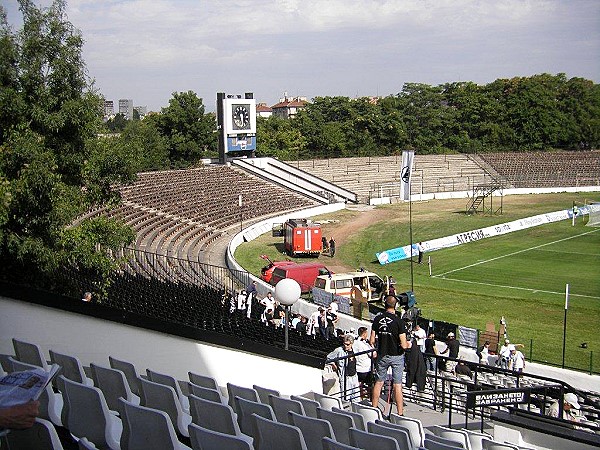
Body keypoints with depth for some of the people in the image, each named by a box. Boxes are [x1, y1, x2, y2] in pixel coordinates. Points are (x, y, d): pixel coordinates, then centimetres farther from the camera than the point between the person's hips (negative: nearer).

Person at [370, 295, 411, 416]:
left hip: (382, 355, 3)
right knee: (397, 385, 2)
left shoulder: (377, 319, -5)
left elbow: (372, 341, 0)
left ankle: (374, 408, 26)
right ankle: (400, 413, 7)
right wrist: (408, 344, 5)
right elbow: (403, 345, -17)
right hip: (396, 356, -3)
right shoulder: (399, 322, -17)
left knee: (379, 382, 16)